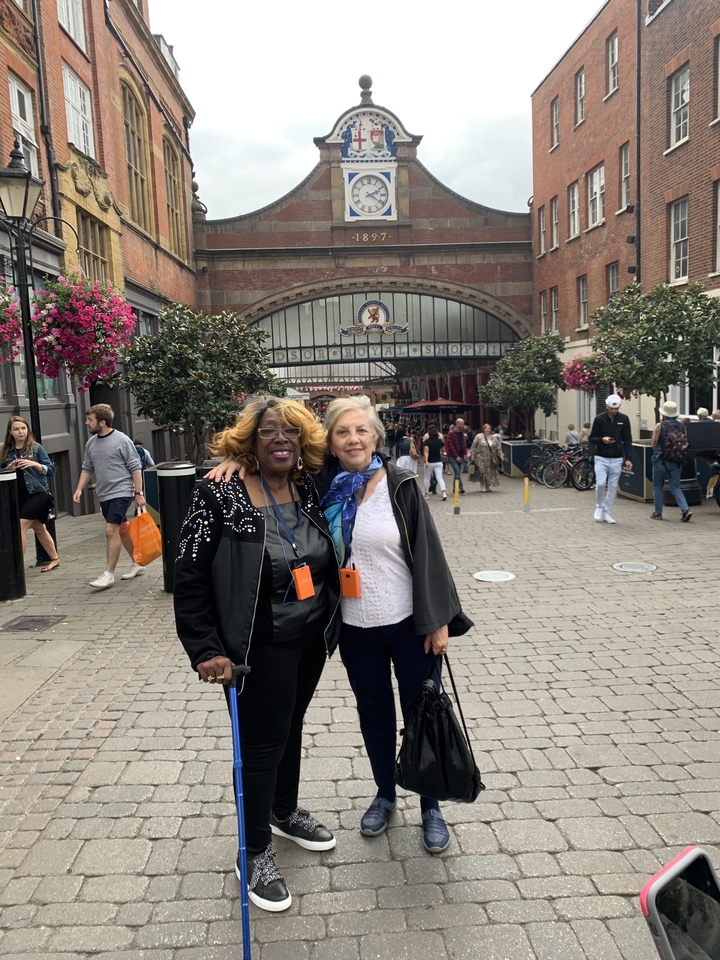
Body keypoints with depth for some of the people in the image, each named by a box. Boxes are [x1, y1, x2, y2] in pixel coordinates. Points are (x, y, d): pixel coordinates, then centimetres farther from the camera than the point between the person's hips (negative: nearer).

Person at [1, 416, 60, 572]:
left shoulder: (36, 448, -4)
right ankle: (55, 559, 30)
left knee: (21, 526, -14)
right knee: (39, 529, 15)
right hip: (18, 496, 5)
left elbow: (51, 471, -6)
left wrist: (34, 464, -22)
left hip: (37, 494, -5)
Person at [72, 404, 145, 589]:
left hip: (121, 493, -7)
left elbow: (135, 468, -10)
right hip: (104, 495, 7)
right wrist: (79, 489, 2)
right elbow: (87, 468, 15)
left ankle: (109, 574, -4)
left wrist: (138, 493, -13)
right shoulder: (91, 443, 7)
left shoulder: (122, 440, -11)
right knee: (122, 530, 15)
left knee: (111, 531, -12)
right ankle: (137, 564, 29)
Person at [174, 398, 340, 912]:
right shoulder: (220, 495, -16)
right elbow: (190, 576, -14)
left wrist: (331, 624, 8)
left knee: (291, 725, 22)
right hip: (260, 647, -6)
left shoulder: (310, 490, 0)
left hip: (312, 638, 6)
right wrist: (206, 650, -16)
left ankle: (285, 812, 47)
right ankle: (256, 852, 29)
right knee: (262, 741, 6)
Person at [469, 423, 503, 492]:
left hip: (491, 459, 4)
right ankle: (482, 487, 6)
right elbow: (474, 447, -2)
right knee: (482, 473, -6)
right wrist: (472, 455, -8)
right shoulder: (479, 437, -1)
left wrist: (501, 455, 5)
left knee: (490, 473, 2)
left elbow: (498, 448, 13)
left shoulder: (494, 438, 13)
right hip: (481, 459, -4)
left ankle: (487, 486, 15)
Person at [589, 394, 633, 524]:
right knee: (601, 483, -13)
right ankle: (599, 506, 12)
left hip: (617, 459, 2)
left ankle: (606, 512, 15)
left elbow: (627, 440, 4)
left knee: (613, 486, 4)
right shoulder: (599, 419, -4)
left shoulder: (624, 419, 1)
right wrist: (602, 440, -21)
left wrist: (628, 458, -3)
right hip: (601, 458, -2)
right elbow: (592, 438, 1)